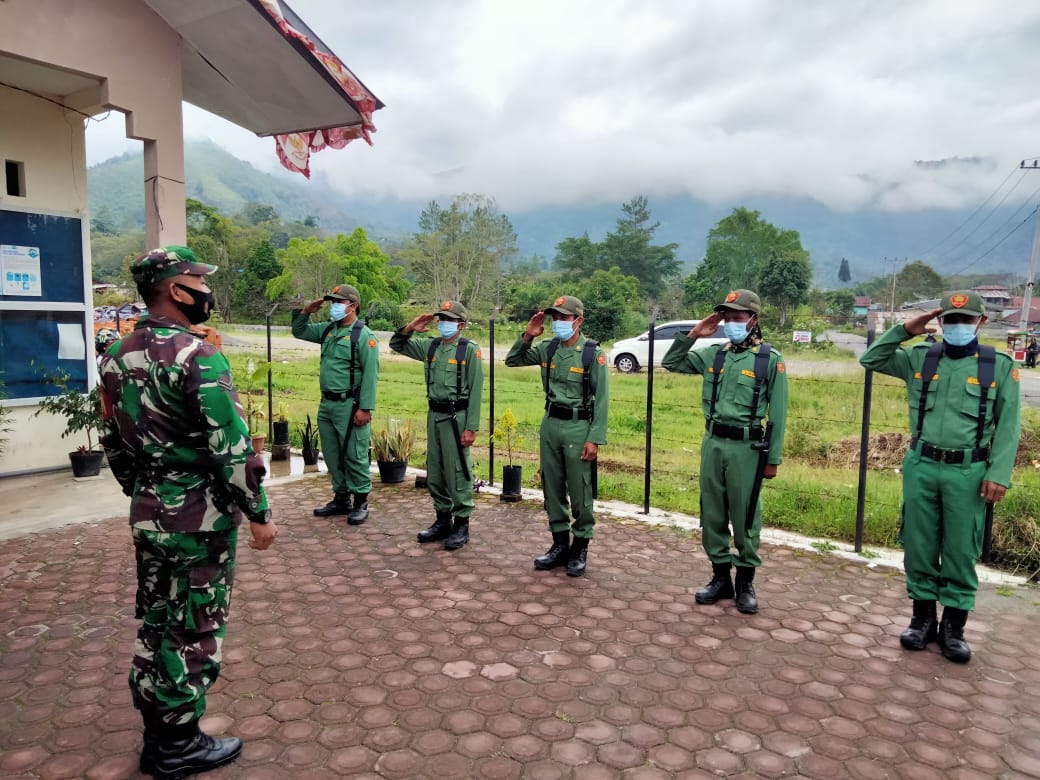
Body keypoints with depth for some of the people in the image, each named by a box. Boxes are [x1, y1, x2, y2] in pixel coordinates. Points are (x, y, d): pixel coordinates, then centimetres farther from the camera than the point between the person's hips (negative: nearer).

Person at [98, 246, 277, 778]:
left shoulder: (118, 356, 8)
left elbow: (114, 441, 15)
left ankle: (157, 735, 32)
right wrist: (258, 512, -13)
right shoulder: (196, 355, -19)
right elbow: (231, 445, -21)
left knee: (155, 624, 18)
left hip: (147, 514, 8)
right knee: (193, 630, 6)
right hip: (199, 516, -8)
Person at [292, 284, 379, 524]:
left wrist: (365, 408, -21)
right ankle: (341, 499, 27)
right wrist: (305, 312, 7)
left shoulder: (364, 335, -12)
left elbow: (371, 374, -17)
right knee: (332, 455, 15)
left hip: (349, 406, -8)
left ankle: (361, 502, 11)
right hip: (326, 404, 8)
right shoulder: (327, 330, 11)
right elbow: (299, 332, 26)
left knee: (354, 455, -1)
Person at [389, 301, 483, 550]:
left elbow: (475, 391, -11)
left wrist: (471, 427, -16)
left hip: (456, 418, -6)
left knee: (458, 473, -1)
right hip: (434, 416, 7)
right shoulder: (430, 346, 9)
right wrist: (410, 328, 0)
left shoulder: (470, 350, -8)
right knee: (435, 473, 13)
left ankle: (461, 524, 10)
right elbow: (396, 345, 19)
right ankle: (443, 520, 26)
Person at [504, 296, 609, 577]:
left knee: (580, 492, 2)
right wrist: (526, 337, -4)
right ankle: (560, 543, 26)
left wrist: (594, 439, -15)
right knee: (552, 489, 12)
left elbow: (601, 400, -10)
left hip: (578, 427, -5)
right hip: (550, 425, 5)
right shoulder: (547, 348, 4)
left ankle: (580, 547, 18)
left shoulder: (593, 353, -9)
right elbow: (512, 360, 13)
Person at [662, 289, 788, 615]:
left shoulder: (770, 359, -5)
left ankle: (745, 581, 19)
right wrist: (692, 335, 0)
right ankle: (721, 576, 24)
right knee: (712, 514, 11)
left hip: (746, 447, -4)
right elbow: (671, 363, 14)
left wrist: (772, 458, -5)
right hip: (712, 442, 5)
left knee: (745, 517, 4)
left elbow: (778, 414, -5)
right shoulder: (713, 353, 6)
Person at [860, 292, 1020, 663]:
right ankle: (923, 617, 23)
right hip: (921, 467, 2)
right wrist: (904, 331, -1)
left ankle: (953, 626, 20)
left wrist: (998, 474, -8)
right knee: (919, 545, 9)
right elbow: (870, 359, 8)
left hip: (967, 472, -2)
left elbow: (1008, 426, -1)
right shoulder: (920, 358, 6)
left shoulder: (1000, 365, 0)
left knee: (961, 551, 6)